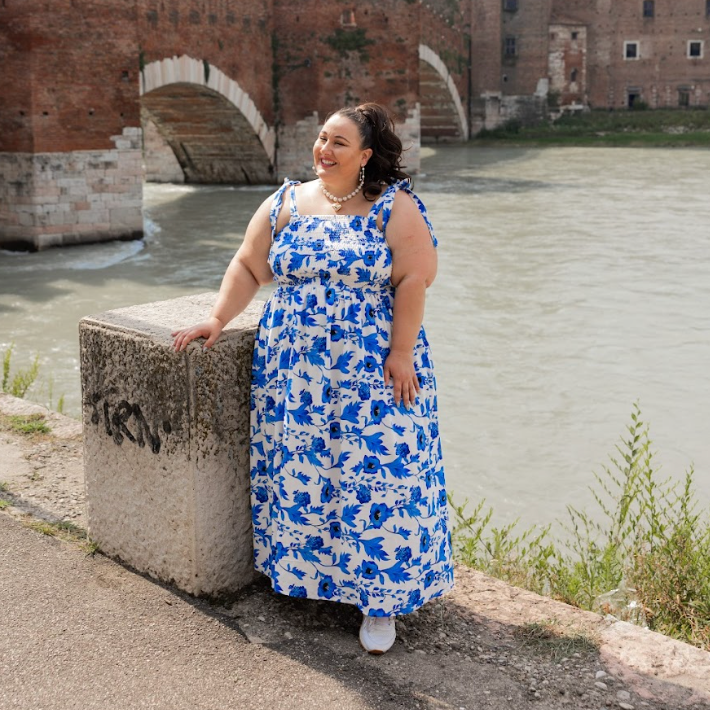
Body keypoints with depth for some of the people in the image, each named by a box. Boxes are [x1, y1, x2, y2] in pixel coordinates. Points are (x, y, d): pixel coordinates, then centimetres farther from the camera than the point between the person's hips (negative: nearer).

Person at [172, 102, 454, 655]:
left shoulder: (394, 208, -4)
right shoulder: (286, 203, 8)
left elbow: (413, 279, -9)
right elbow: (249, 267, 10)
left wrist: (401, 353, -14)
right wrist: (217, 321, -1)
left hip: (373, 374, -3)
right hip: (295, 374, 4)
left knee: (377, 477, -1)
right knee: (300, 473, 8)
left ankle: (380, 599, 11)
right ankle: (309, 567, 27)